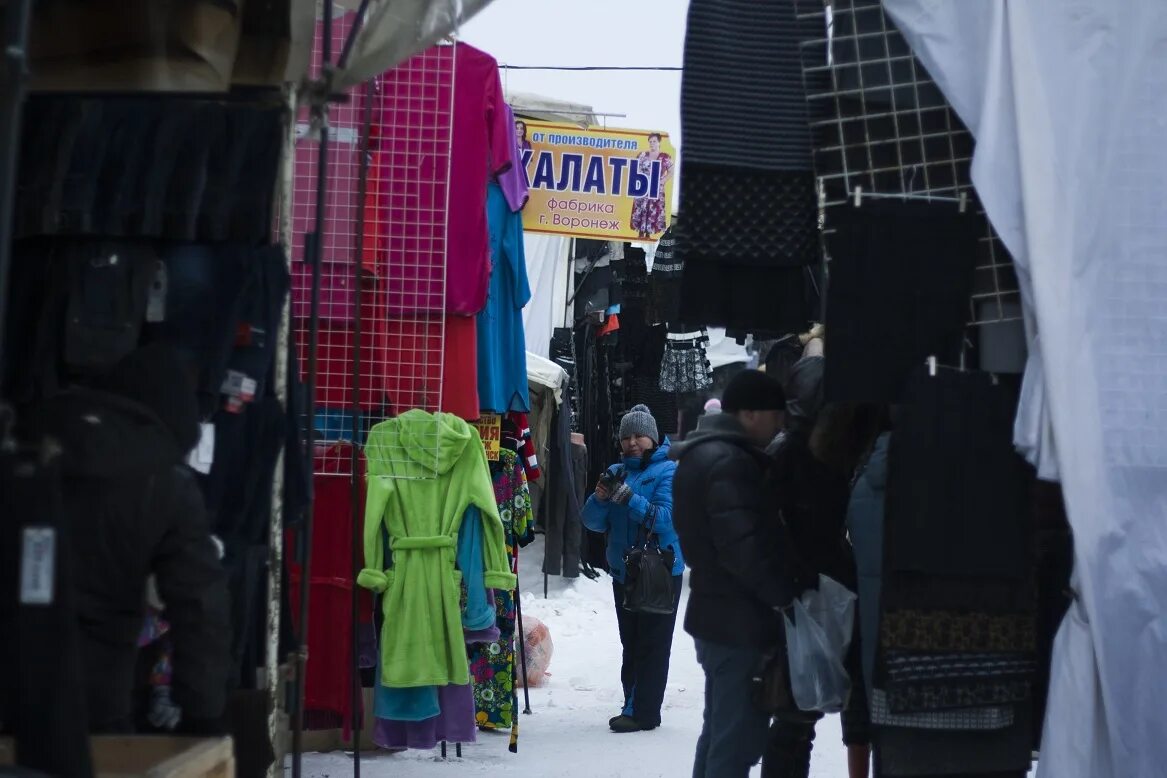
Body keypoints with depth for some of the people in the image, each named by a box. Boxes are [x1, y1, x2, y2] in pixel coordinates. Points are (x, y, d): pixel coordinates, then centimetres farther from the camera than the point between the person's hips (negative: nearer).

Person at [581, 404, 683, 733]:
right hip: (623, 572, 7)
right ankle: (634, 706, 18)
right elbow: (594, 522, 6)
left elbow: (667, 518, -20)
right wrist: (600, 498, -15)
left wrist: (628, 498, -28)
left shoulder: (668, 472, -7)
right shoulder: (617, 472, 10)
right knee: (631, 644, 12)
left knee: (652, 645, -4)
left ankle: (642, 711, -4)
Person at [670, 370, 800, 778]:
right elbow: (745, 549, -26)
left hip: (716, 616, 11)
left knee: (720, 732, 19)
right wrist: (790, 597, -19)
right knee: (738, 739, -7)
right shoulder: (729, 462, -19)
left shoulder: (701, 454, 15)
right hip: (742, 621, -11)